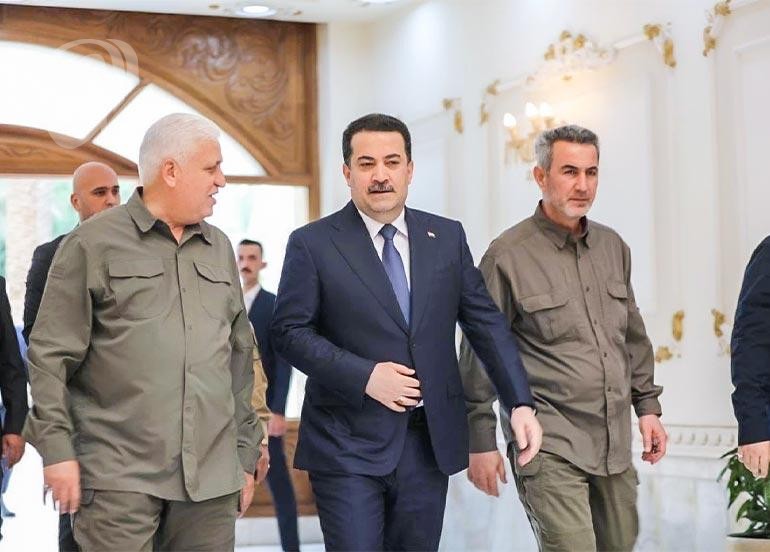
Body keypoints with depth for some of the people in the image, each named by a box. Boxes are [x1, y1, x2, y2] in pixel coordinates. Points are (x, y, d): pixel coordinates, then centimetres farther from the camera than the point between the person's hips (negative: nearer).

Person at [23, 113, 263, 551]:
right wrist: (57, 449, -9)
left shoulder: (220, 249, 16)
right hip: (119, 478, -4)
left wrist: (246, 452, 18)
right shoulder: (93, 244, 1)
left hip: (212, 477, 5)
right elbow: (50, 357, -2)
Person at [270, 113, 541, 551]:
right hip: (348, 446, -3)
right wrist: (364, 376, -16)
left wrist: (521, 403, 0)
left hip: (431, 443, 4)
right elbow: (290, 330, -5)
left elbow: (485, 321, 8)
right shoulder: (313, 244, -2)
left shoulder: (447, 237, 8)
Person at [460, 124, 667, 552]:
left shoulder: (613, 247, 11)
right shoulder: (507, 255, -8)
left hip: (614, 444, 7)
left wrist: (647, 406, 16)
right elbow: (479, 354, -6)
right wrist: (481, 441, -6)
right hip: (549, 447, -6)